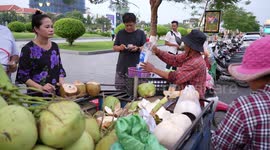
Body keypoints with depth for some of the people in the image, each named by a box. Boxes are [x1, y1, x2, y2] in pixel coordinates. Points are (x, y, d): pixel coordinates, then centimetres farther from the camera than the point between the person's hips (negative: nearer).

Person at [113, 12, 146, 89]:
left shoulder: (141, 33, 4)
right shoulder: (120, 33, 10)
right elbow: (114, 47, 13)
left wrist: (138, 48, -19)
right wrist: (119, 48, -10)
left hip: (136, 67, -2)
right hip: (122, 68, 3)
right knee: (119, 89, 5)